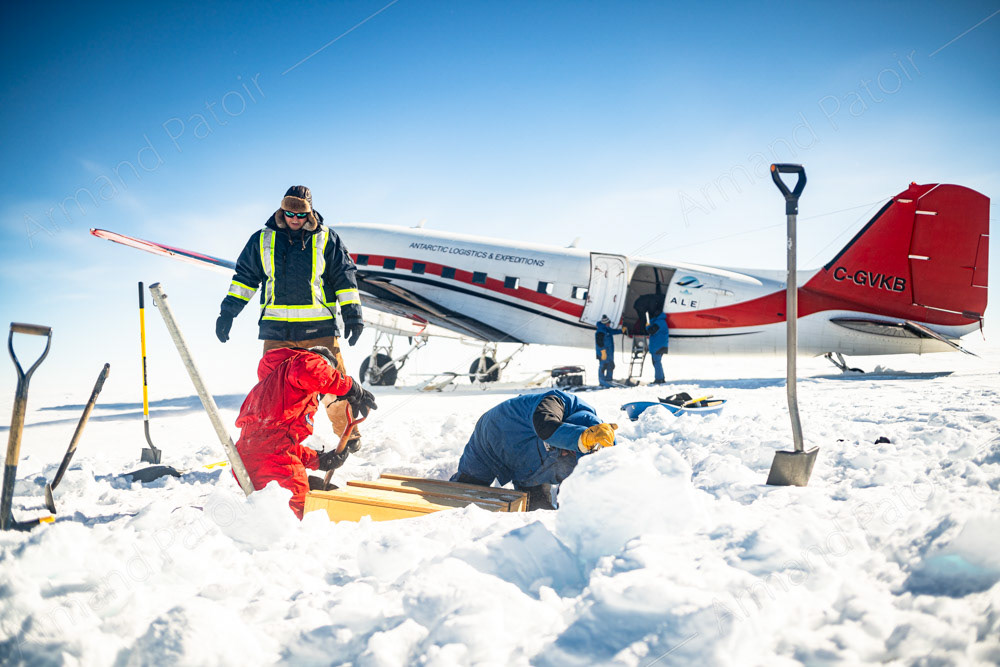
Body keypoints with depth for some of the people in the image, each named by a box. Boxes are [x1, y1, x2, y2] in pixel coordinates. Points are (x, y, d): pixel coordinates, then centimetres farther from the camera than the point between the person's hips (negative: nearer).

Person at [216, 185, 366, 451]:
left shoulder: (326, 239, 7)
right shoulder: (262, 239, 11)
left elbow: (344, 277, 9)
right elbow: (244, 277, 17)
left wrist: (352, 314, 3)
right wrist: (228, 311, 11)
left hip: (319, 328, -1)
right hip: (276, 330, 2)